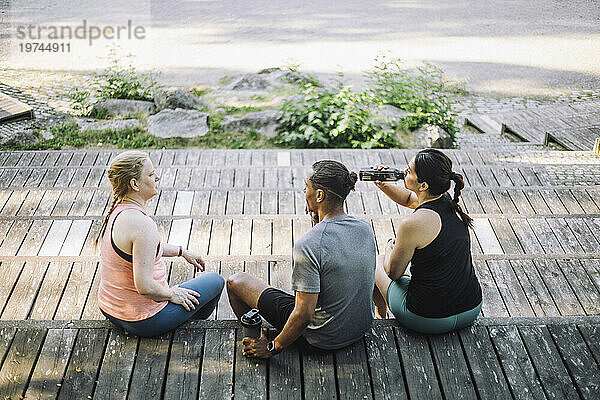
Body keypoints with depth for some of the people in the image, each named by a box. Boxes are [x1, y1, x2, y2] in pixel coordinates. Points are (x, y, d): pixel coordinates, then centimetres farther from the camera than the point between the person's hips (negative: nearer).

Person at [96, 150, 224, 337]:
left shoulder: (117, 210, -1)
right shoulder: (142, 224, -30)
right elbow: (145, 287, -31)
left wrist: (182, 252, 23)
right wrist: (171, 294, -12)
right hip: (142, 321, -9)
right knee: (216, 280, 10)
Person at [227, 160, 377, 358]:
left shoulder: (308, 245, -30)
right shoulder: (365, 228, -7)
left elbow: (304, 315, -28)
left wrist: (272, 348, -13)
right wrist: (318, 220, 2)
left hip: (321, 339, -7)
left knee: (235, 281, 6)